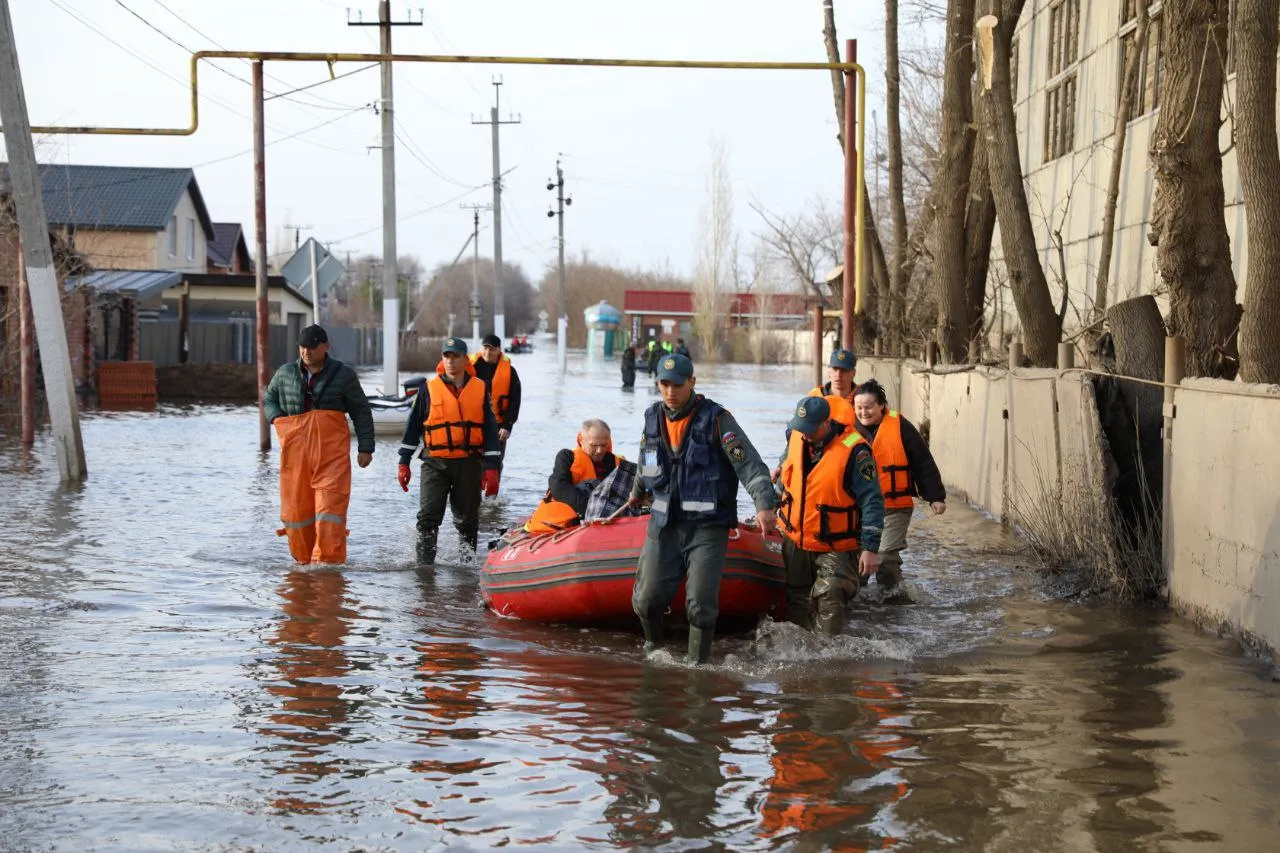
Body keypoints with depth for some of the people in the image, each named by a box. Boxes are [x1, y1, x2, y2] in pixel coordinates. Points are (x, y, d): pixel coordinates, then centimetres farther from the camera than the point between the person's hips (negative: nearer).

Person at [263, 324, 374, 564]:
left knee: (330, 507, -12)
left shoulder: (343, 375, 4)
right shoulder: (285, 373, 11)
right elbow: (268, 398, 27)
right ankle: (304, 560, 14)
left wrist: (365, 448, 2)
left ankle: (328, 561, -11)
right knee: (295, 506, 2)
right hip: (295, 450, 3)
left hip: (331, 452, -3)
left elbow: (361, 412, 8)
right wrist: (277, 419, 5)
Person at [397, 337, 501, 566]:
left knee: (467, 518, 10)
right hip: (435, 462, -1)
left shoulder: (480, 389, 6)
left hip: (469, 463, 1)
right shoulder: (429, 388, 3)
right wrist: (404, 463, 4)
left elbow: (490, 429, 8)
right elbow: (413, 426, 7)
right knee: (428, 516, -10)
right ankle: (425, 563, -7)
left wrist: (491, 466, 2)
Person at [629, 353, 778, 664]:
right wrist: (638, 493, 43)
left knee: (701, 603, -9)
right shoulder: (653, 419, 8)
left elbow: (749, 463, -15)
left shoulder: (716, 419, -9)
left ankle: (697, 664, 7)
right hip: (664, 524, 4)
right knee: (647, 598, 0)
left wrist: (764, 504, -28)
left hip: (708, 525, -4)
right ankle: (653, 648, 27)